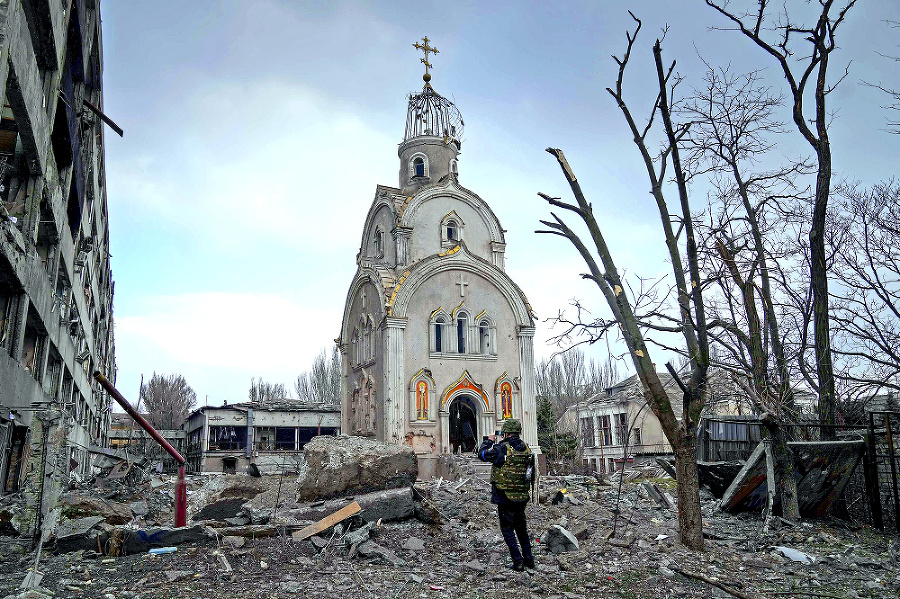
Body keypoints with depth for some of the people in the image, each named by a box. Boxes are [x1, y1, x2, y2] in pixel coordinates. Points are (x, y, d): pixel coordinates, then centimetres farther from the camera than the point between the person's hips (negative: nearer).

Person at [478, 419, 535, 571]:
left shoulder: (502, 449, -16)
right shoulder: (527, 448, 2)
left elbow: (482, 454, -2)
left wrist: (488, 441, 13)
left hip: (505, 497, -6)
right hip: (522, 497, 6)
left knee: (508, 530, 5)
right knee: (521, 528, 19)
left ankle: (518, 562, 3)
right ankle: (529, 559, 23)